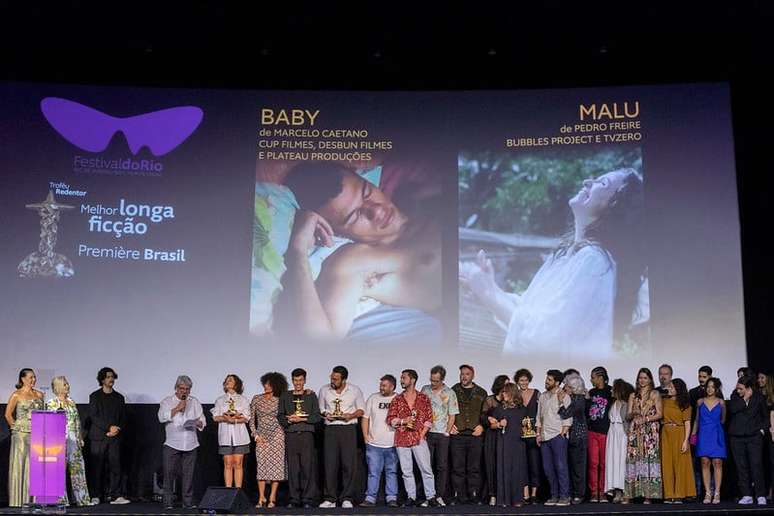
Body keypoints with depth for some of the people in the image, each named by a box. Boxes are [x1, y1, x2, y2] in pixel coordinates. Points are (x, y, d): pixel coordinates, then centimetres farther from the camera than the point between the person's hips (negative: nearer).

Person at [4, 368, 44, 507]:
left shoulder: (39, 394, 12)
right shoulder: (17, 395, -2)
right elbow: (8, 414, 0)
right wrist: (16, 427, 3)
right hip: (21, 434, -4)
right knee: (19, 465, -1)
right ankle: (19, 500, 3)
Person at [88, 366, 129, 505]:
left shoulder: (119, 397, 16)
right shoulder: (95, 396, 6)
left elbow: (123, 417, 14)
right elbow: (93, 416, -4)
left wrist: (117, 429, -5)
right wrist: (109, 427, -12)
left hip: (115, 436, 2)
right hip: (98, 436, -2)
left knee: (115, 465, -4)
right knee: (97, 467, -1)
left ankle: (115, 496, -3)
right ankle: (96, 496, 6)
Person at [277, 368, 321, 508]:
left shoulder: (311, 395, 10)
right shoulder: (285, 396, 15)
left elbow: (317, 416, 4)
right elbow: (280, 416, 12)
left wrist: (301, 419, -8)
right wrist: (289, 420, -8)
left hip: (306, 434, -1)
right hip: (290, 435, 1)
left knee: (308, 467, -5)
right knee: (292, 468, 0)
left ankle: (307, 499, -1)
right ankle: (294, 499, 6)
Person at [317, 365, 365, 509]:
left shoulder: (355, 390, 3)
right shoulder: (324, 390, 7)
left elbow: (361, 409, 8)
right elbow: (320, 409, 15)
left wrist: (351, 415, -11)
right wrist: (325, 415, -6)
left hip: (348, 428, -1)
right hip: (330, 429, 1)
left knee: (349, 464, -3)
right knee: (330, 463, -3)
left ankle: (347, 498, 4)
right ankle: (330, 499, 4)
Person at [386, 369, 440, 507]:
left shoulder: (423, 398, 6)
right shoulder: (397, 400, 10)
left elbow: (429, 418, 5)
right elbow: (390, 419, 7)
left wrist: (422, 434, -5)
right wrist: (403, 421, -9)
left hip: (419, 438, -2)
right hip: (401, 439, 2)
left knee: (426, 468, -4)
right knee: (406, 470, 4)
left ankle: (430, 497, 2)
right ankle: (411, 497, 13)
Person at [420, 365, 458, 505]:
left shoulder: (449, 393, 1)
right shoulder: (425, 390, 7)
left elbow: (452, 416, 3)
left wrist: (447, 432, -4)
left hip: (442, 434, -1)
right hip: (427, 432, 2)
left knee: (442, 466, -2)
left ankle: (439, 496, 3)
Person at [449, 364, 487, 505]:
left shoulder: (481, 393, 12)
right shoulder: (453, 391, 9)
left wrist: (482, 426, -1)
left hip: (475, 435, 1)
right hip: (457, 434, 0)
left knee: (474, 467, 2)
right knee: (458, 467, -1)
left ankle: (474, 495, 9)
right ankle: (459, 496, 5)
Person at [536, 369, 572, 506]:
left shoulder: (563, 396, -2)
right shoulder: (542, 397, 16)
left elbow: (568, 417, -5)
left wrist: (563, 432, -13)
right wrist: (538, 434, 12)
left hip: (558, 435, -6)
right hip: (544, 437, 6)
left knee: (560, 466, -7)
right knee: (548, 468, 6)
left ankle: (564, 496, -3)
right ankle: (554, 495, 14)